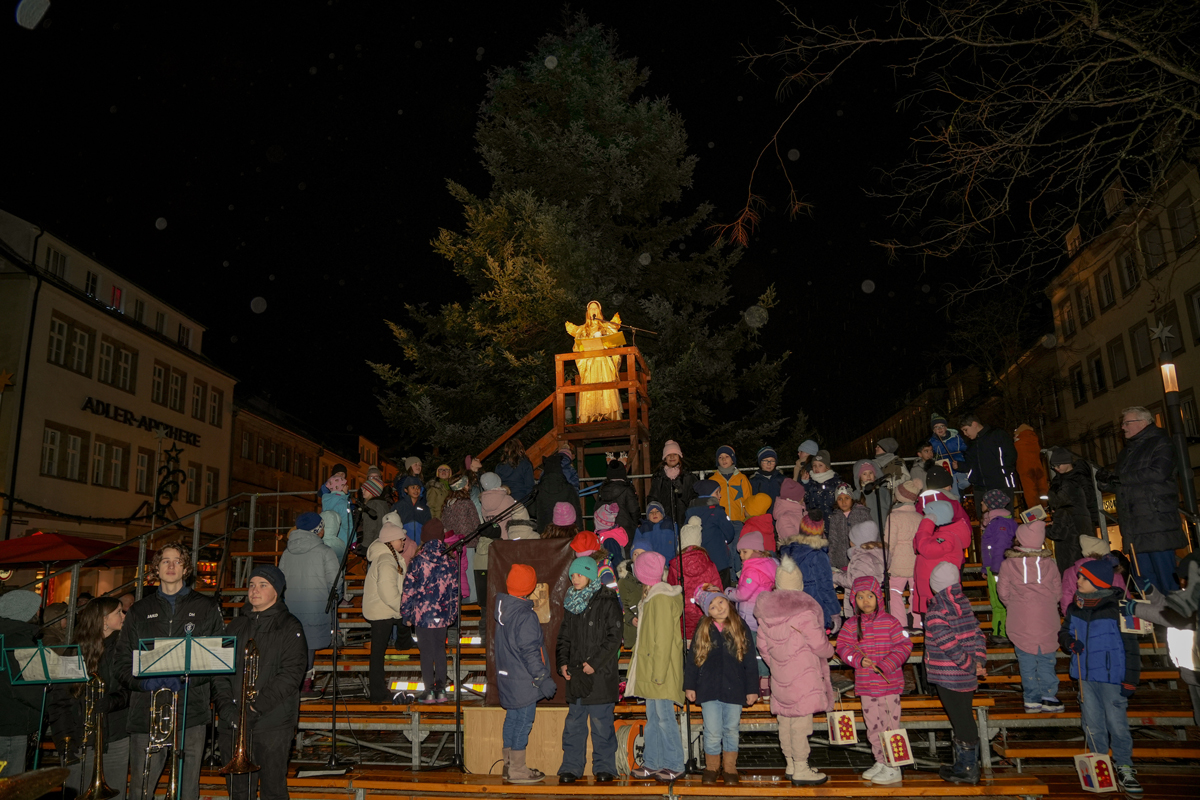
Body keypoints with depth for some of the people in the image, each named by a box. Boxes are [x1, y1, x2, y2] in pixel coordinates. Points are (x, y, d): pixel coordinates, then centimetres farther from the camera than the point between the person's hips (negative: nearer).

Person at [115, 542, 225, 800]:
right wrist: (144, 682, -9)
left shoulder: (207, 608, 9)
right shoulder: (139, 611, 15)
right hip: (146, 710, 2)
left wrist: (184, 679, -11)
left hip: (191, 711, -1)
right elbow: (122, 660, 10)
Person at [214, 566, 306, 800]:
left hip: (273, 722, -4)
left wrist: (257, 705, -17)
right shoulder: (237, 626, 15)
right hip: (234, 723, 5)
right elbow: (220, 670, 9)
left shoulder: (290, 627, -1)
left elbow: (291, 674, -10)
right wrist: (225, 706, -6)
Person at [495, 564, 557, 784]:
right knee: (524, 721, 2)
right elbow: (530, 652, -22)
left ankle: (509, 765, 27)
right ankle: (517, 769, 9)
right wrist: (545, 680, -15)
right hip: (524, 681, -9)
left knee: (512, 718, 18)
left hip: (507, 678, 9)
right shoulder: (525, 616, -22)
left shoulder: (503, 608, 4)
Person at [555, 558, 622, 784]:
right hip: (576, 673, 5)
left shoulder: (607, 601, -6)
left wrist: (595, 663, -14)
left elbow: (614, 638, -9)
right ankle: (571, 767, 17)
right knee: (573, 723, 8)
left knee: (601, 723, 2)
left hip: (601, 674, -5)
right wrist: (562, 662, 3)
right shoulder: (571, 603, 13)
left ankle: (604, 767, 14)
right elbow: (564, 636, 18)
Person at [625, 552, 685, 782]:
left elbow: (664, 638, -18)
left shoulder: (661, 598, -16)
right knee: (653, 717, 12)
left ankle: (674, 765, 6)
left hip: (662, 667, -10)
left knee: (664, 717, -3)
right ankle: (652, 763, 19)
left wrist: (658, 672, -18)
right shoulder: (653, 596, 14)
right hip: (650, 668, 10)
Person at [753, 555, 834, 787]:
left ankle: (791, 766, 25)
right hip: (803, 673, -7)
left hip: (780, 674, 7)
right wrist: (829, 650, 9)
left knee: (785, 720, 13)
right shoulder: (803, 609, -16)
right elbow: (818, 643, -12)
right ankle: (801, 770, 5)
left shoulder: (765, 609, 3)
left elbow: (762, 645, 9)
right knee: (802, 718, -1)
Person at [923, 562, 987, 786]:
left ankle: (967, 769, 17)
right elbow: (977, 634, 1)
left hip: (948, 677, -7)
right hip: (967, 678, 7)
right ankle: (966, 764, 31)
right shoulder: (963, 603, 2)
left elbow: (950, 646, -23)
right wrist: (979, 661, -4)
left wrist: (972, 666, -12)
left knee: (961, 721, 4)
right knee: (964, 719, 18)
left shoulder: (935, 614, -19)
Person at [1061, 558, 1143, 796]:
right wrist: (1069, 643, -7)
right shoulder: (1075, 608, 2)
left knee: (1117, 723, 2)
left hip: (1111, 677, -6)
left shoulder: (1117, 609, -16)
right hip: (1085, 676, 6)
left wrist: (1130, 681, -10)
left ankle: (1124, 766, 20)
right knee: (1093, 724, 15)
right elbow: (1064, 632, 17)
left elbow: (1130, 647, -11)